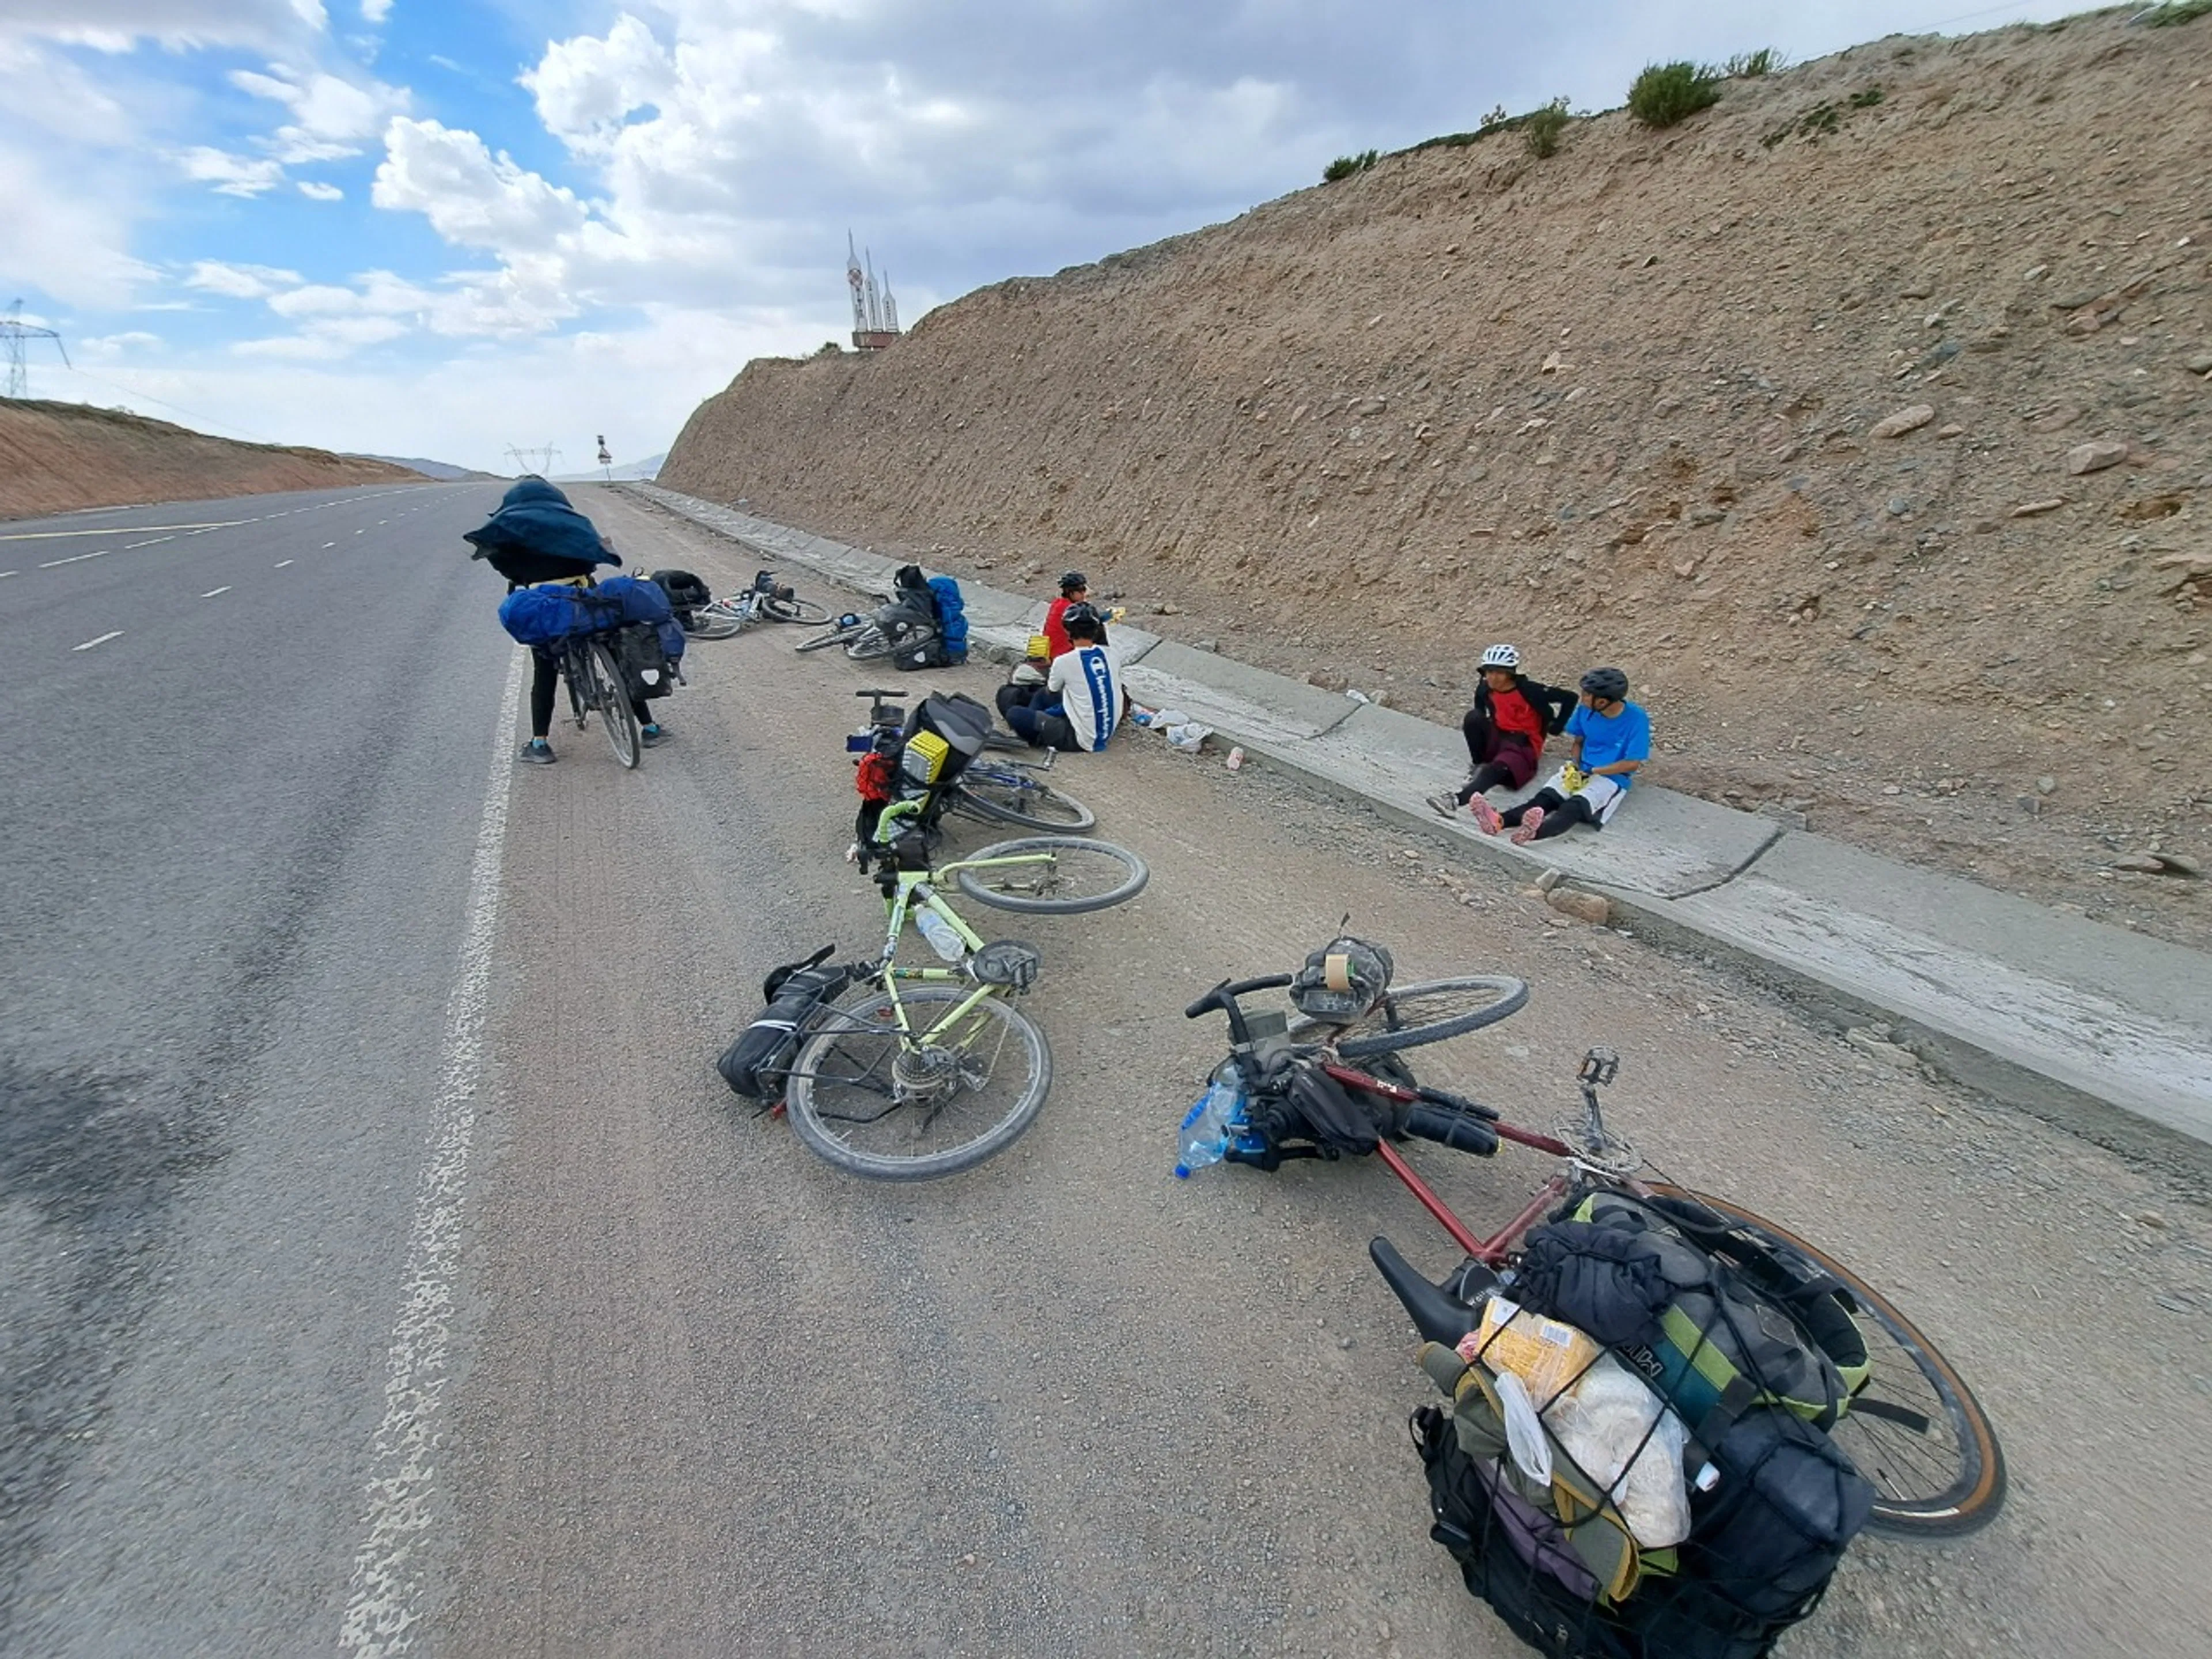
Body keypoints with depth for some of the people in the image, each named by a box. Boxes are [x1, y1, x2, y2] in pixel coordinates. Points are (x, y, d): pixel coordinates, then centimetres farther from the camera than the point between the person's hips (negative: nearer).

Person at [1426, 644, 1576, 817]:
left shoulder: (1529, 690, -14)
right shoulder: (1485, 689, 0)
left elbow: (1570, 698, -10)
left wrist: (1555, 728, -5)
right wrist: (1471, 726, 6)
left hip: (1523, 743, -5)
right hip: (1498, 739, 5)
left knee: (1497, 769, -36)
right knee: (1473, 716, -24)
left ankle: (1456, 799, -57)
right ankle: (1478, 765, -14)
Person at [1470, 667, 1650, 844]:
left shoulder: (1636, 719, -13)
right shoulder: (1586, 710, 0)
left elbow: (1632, 763, -13)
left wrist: (1591, 772, -14)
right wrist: (1575, 766, -5)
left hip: (1612, 779, -5)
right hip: (1580, 771, 5)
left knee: (1575, 807, -36)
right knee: (1544, 798, -25)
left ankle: (1534, 832, -68)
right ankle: (1499, 821, -53)